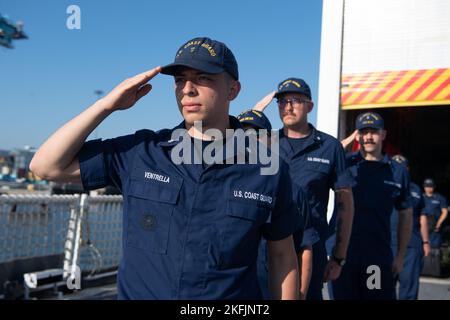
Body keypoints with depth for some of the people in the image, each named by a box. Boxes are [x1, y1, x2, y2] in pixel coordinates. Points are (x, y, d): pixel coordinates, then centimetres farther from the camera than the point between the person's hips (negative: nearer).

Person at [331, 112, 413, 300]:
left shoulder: (398, 171, 5)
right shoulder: (344, 164, 1)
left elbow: (405, 215, 11)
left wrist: (400, 255, 8)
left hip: (380, 257, 1)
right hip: (343, 254, -1)